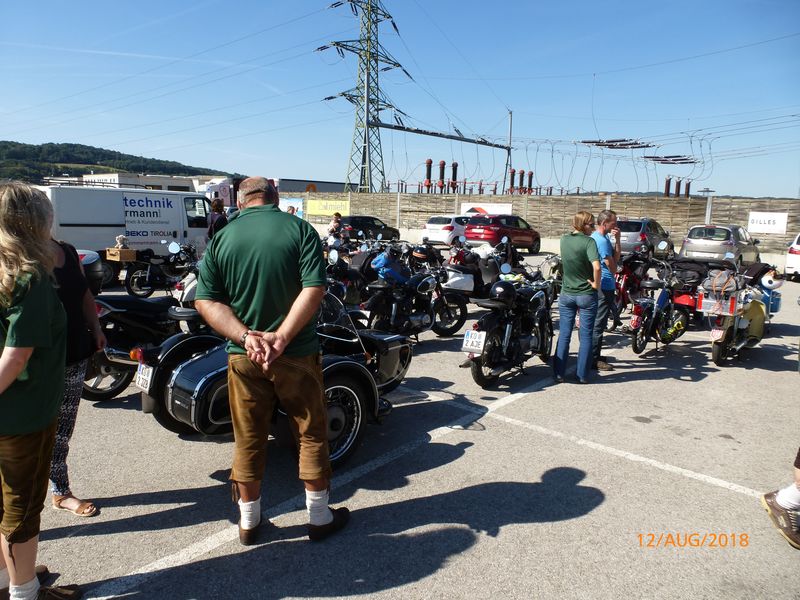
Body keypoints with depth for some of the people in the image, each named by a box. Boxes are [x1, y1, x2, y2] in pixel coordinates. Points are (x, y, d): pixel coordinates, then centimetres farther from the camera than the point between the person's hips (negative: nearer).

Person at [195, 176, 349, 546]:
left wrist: (245, 336, -16)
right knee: (312, 435, 13)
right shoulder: (299, 229, -6)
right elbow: (314, 289, -18)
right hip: (296, 353, -2)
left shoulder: (221, 238, 1)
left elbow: (205, 300, -6)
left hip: (243, 355, 3)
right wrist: (281, 339, -20)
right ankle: (320, 517, 26)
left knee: (248, 440, 15)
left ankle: (248, 522, 30)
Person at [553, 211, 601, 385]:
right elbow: (596, 267, -28)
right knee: (586, 336, 6)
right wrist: (596, 284, -13)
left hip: (566, 294, 4)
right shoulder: (589, 241, -15)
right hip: (586, 294, -4)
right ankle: (583, 375, 11)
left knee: (564, 334, 9)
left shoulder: (564, 239, 1)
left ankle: (558, 373, 11)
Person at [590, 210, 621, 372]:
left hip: (599, 286, 11)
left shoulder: (596, 237, 14)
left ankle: (594, 355, 25)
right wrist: (613, 274, 8)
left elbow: (617, 256, 12)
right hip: (605, 286, -10)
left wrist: (617, 239, -1)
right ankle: (594, 360, 0)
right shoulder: (601, 240, -18)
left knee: (596, 323, 16)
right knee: (599, 324, -5)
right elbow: (612, 266, -14)